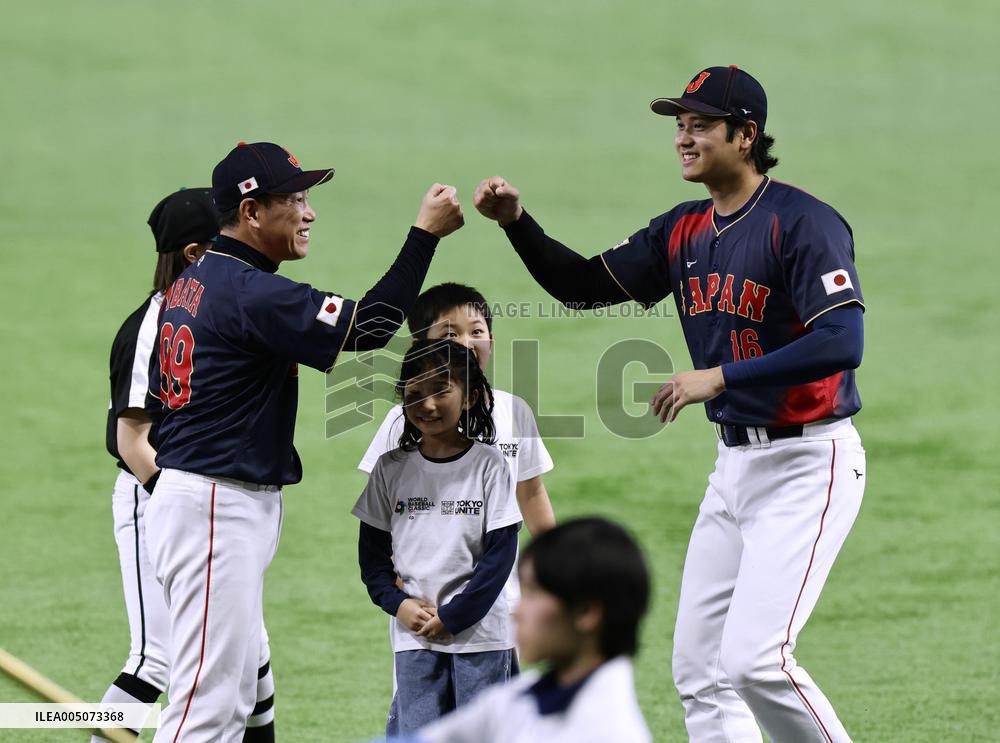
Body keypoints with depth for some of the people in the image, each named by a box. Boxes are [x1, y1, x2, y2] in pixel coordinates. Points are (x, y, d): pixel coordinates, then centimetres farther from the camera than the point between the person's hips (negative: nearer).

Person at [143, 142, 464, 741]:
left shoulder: (190, 285, 14)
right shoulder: (253, 292, -18)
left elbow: (158, 397, 20)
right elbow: (369, 326, -21)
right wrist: (426, 235, -17)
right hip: (217, 508, -11)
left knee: (236, 693, 15)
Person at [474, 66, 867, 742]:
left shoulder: (802, 223, -15)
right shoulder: (684, 231, 10)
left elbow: (843, 343, -26)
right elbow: (585, 285, 14)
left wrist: (720, 376, -27)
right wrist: (517, 222, -3)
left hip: (808, 463, -9)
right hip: (736, 461, 9)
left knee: (753, 659, -18)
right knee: (699, 668, 7)